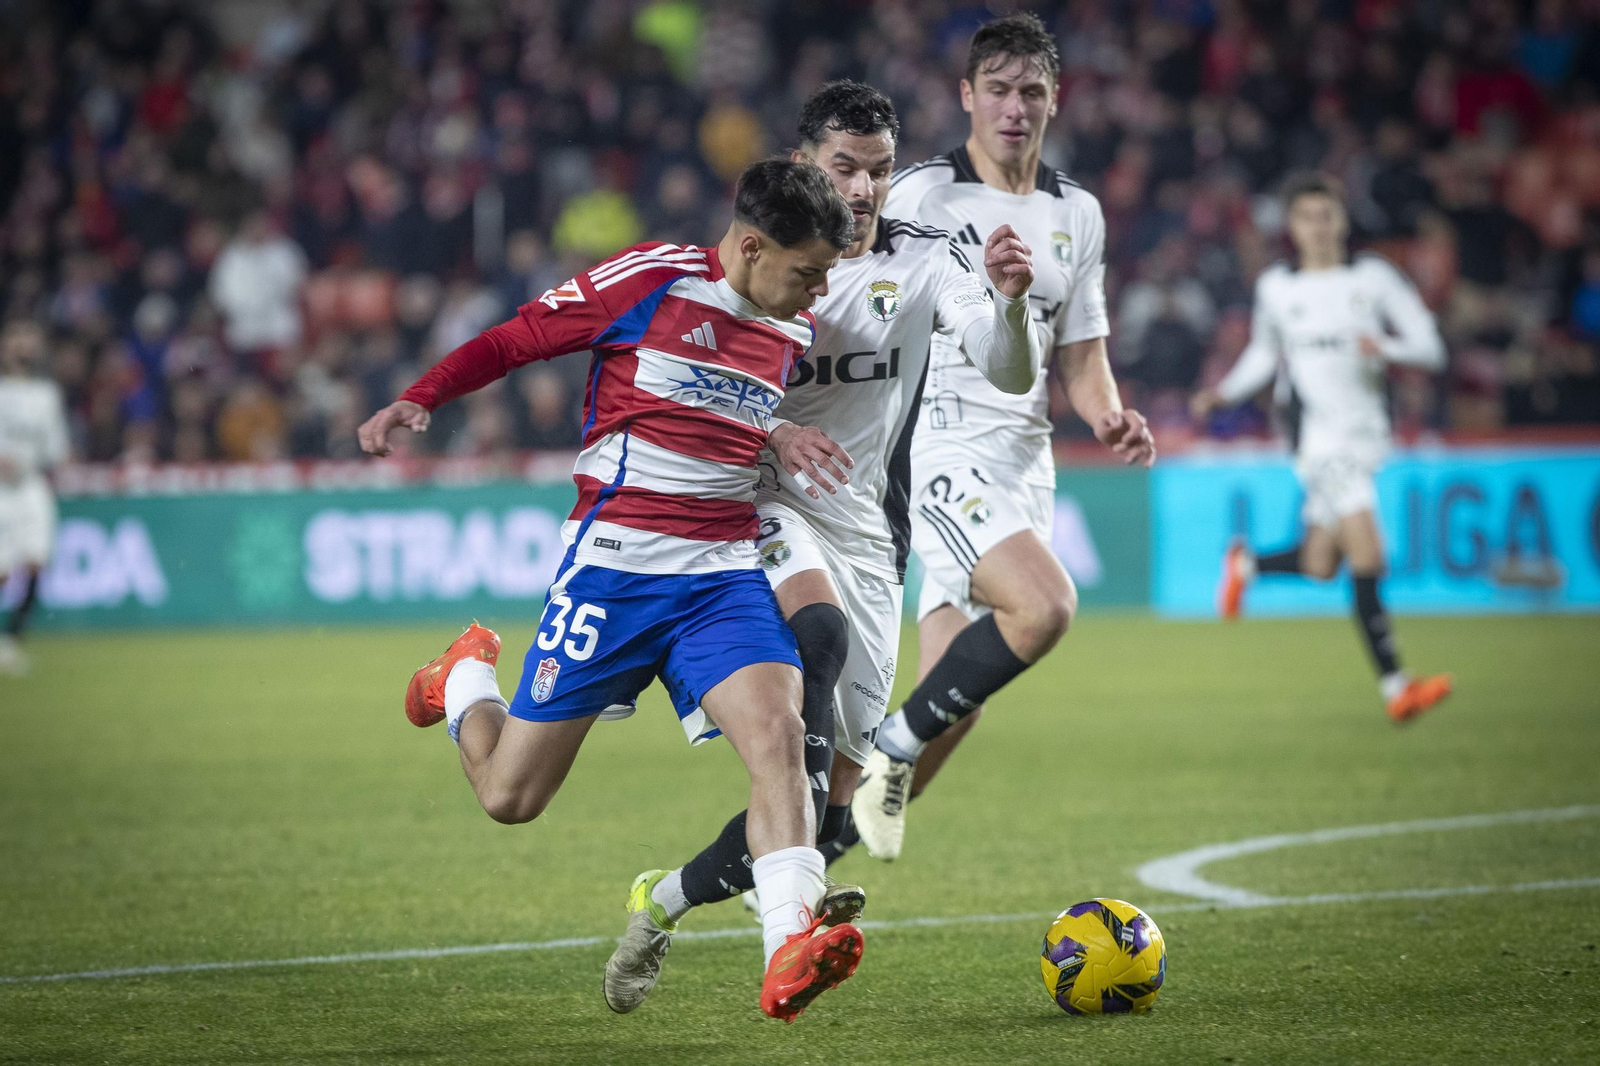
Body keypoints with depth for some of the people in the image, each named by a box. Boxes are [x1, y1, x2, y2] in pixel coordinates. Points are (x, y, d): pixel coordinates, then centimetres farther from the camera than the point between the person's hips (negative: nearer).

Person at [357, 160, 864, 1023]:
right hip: (613, 565, -4)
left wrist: (774, 435, 6)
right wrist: (419, 400, -14)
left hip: (724, 574, 4)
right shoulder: (647, 279, -8)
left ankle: (789, 953, -33)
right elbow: (511, 340, 0)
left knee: (778, 733, -24)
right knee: (509, 796, 3)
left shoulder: (793, 333, 10)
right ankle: (466, 679, 37)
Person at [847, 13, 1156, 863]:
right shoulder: (919, 196, -4)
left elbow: (1081, 355, 18)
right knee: (1045, 604, -30)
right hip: (940, 449, -6)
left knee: (951, 713, 2)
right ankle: (894, 745, -11)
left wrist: (1110, 418, -2)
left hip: (1024, 465, 6)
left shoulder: (1077, 215, 14)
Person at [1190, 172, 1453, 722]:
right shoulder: (1274, 287, 4)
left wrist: (1385, 347, -20)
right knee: (1367, 559, -17)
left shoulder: (1373, 277, 2)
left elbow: (1430, 348, 0)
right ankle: (1395, 686, -15)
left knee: (1319, 567, 8)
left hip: (1367, 431, 3)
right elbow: (1264, 352, 21)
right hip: (1319, 435, -3)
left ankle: (1246, 564, 40)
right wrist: (1225, 392, 6)